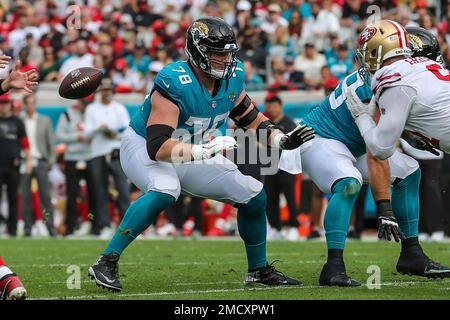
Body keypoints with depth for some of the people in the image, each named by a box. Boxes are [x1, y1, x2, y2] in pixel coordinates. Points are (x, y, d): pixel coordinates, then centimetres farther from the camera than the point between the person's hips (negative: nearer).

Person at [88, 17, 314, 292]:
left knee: (254, 196, 3)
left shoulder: (232, 76, -10)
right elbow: (157, 146, -39)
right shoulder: (174, 83, -33)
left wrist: (282, 140, -8)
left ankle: (260, 270, 24)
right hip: (144, 147, -7)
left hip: (191, 154, 7)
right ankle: (106, 263, -33)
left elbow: (250, 118, 7)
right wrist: (204, 150, -49)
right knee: (165, 191, -39)